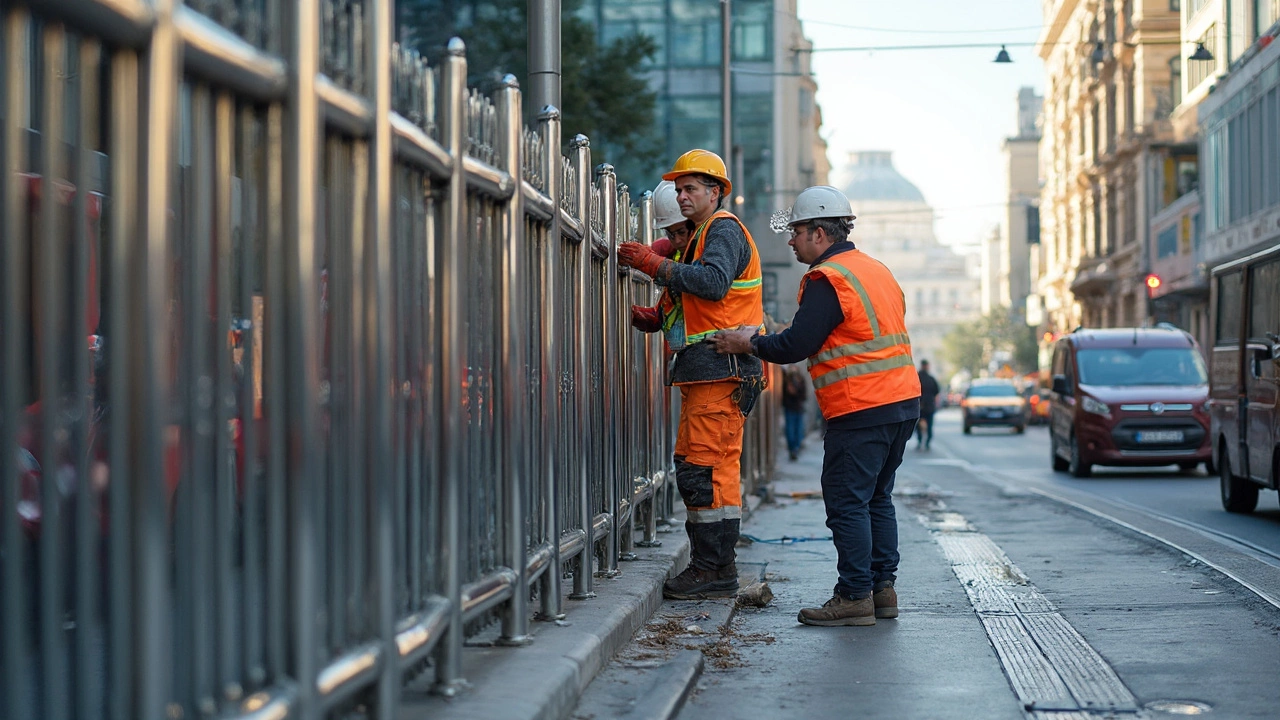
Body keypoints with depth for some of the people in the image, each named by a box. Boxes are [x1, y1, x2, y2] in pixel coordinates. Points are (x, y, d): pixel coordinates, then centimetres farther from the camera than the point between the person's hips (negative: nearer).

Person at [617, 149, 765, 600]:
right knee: (695, 464, 10)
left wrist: (655, 264, -23)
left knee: (704, 466, -13)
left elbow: (714, 282, -25)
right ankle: (714, 567, 14)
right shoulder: (702, 235, 26)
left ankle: (714, 570, -12)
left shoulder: (724, 229, -6)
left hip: (722, 367, -11)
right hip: (706, 369, 11)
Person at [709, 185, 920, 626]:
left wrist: (750, 344, 1)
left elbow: (797, 345, -15)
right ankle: (882, 589, 16)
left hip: (861, 411, -9)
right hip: (904, 400, 9)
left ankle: (855, 597, -5)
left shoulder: (826, 279, -11)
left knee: (846, 503, -5)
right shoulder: (876, 270, 18)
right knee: (876, 498, 15)